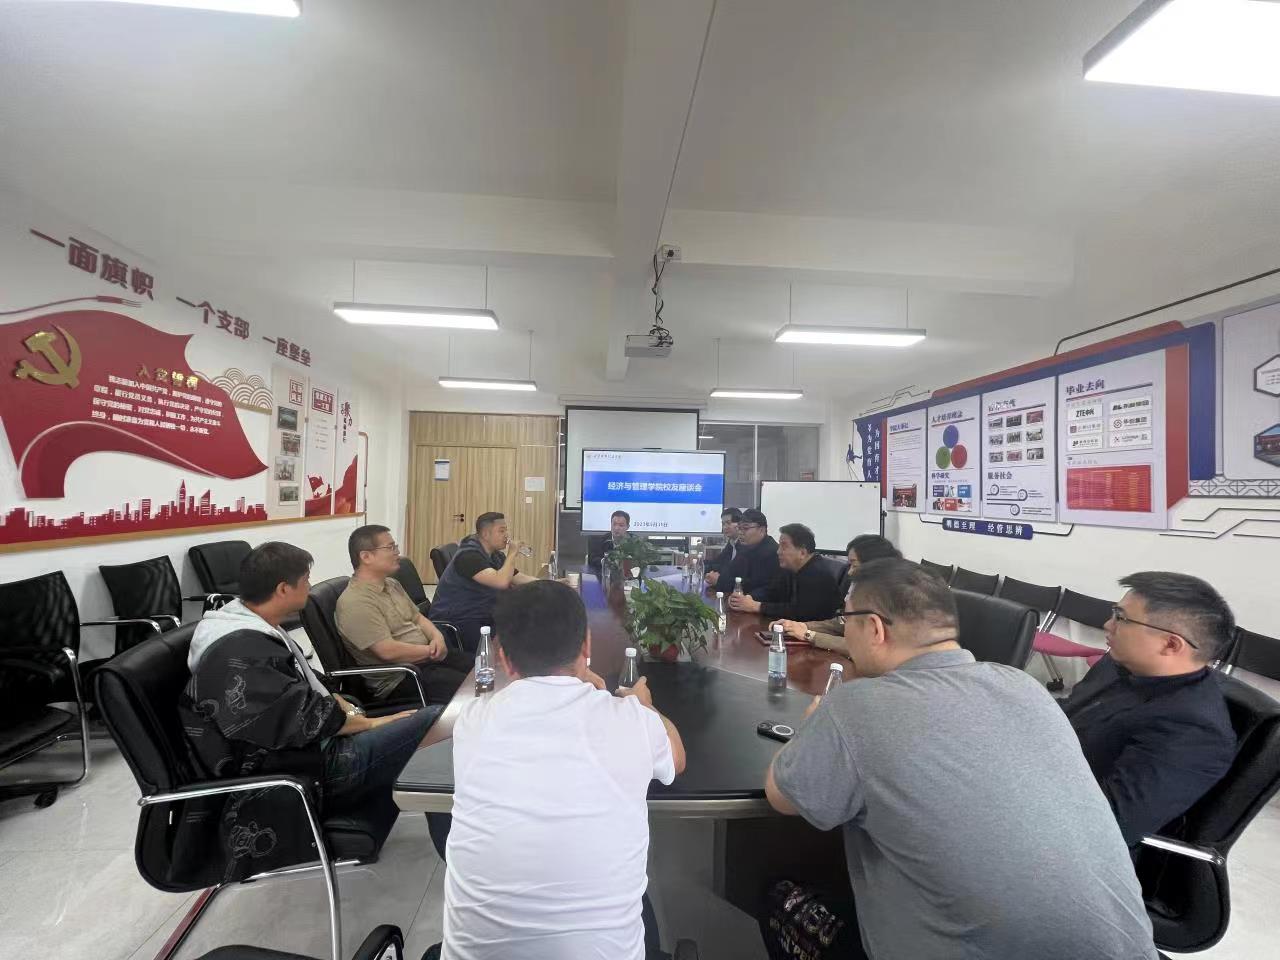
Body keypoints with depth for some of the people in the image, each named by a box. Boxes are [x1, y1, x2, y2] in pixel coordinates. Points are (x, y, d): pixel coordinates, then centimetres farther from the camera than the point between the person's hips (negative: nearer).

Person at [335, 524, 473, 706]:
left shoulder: (391, 584, 10)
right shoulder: (355, 602, -19)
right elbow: (389, 651, -25)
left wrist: (437, 636, -4)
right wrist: (431, 651, -12)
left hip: (427, 657, 9)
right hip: (397, 677, -9)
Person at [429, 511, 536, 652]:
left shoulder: (496, 555, 10)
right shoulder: (468, 555, -20)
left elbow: (522, 579, 11)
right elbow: (501, 582, -32)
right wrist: (512, 553, -18)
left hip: (484, 616, 9)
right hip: (456, 621, -9)